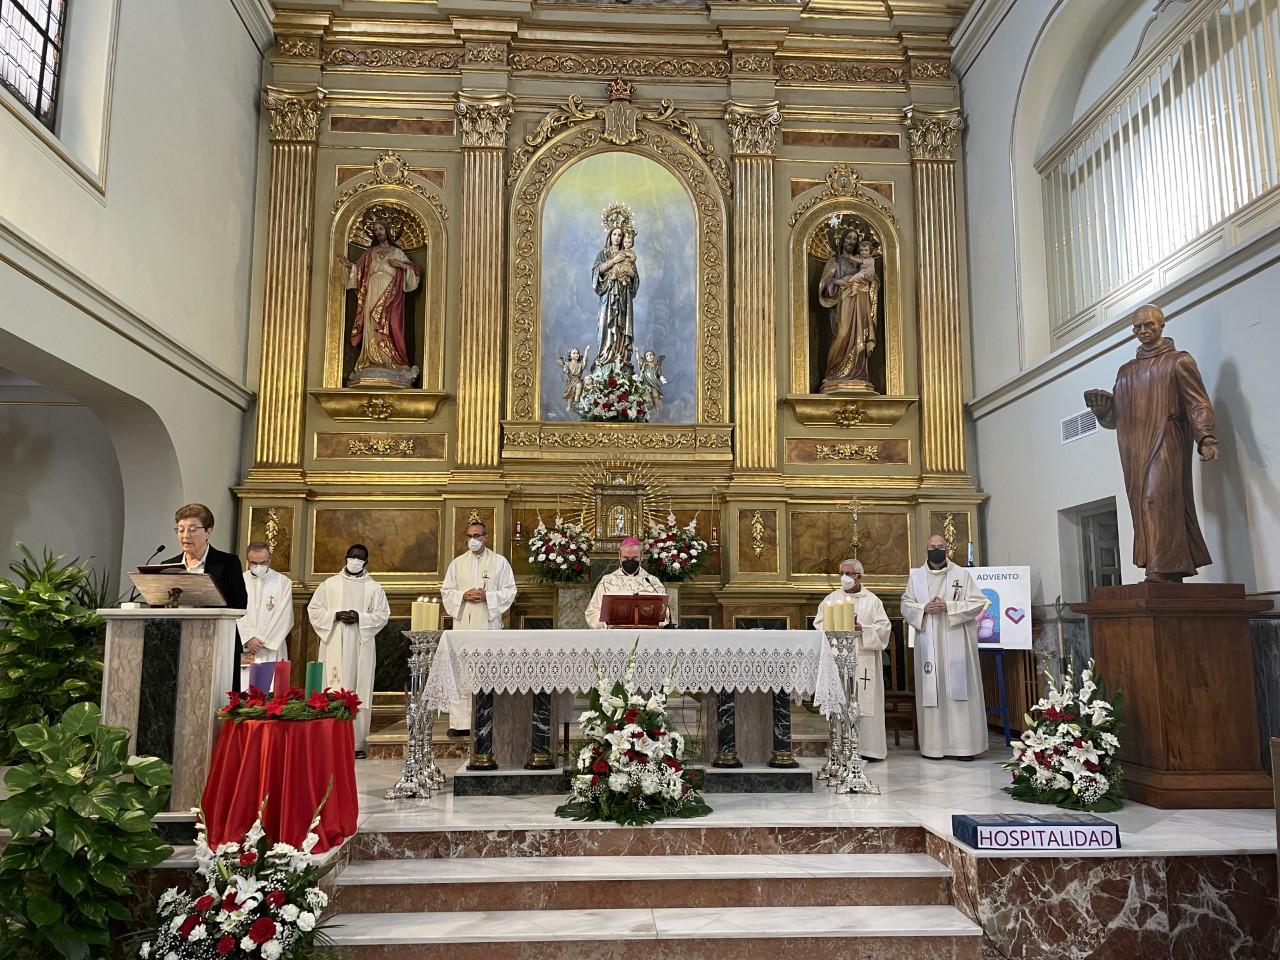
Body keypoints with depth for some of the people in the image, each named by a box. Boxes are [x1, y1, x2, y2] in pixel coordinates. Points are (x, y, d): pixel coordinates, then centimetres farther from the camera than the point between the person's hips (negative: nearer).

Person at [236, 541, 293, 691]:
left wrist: (264, 642, -7)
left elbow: (284, 618, -2)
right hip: (243, 651, 1)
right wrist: (248, 638, -10)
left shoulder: (283, 583, 3)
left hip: (271, 652, -1)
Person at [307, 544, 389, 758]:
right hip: (334, 646, 0)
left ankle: (357, 743, 2)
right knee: (333, 691, -4)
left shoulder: (374, 588, 8)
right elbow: (314, 609, 7)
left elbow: (383, 614, 4)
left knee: (359, 691, -1)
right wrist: (335, 615, -9)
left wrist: (360, 617, -12)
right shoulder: (329, 584, 9)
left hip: (361, 646, 0)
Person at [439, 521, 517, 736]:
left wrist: (487, 596, -12)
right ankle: (460, 722, 3)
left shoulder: (500, 562, 6)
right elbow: (446, 590, 11)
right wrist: (463, 596, -8)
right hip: (463, 624, 2)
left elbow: (510, 591, 3)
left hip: (489, 624, -2)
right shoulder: (458, 563, 13)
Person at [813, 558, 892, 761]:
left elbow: (884, 627, 0)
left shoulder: (872, 600, 6)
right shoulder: (831, 599, 12)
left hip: (863, 658, -1)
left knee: (864, 702, -2)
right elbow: (819, 624, 7)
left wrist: (862, 628, -13)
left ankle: (867, 748, 5)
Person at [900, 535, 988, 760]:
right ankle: (934, 745, 5)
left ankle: (964, 744, 2)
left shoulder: (961, 574, 4)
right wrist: (924, 609, -12)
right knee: (931, 690, 0)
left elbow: (978, 602, -2)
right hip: (928, 643, 2)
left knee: (959, 689, -3)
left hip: (956, 643, -1)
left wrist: (948, 606, -12)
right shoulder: (916, 576, 10)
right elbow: (906, 605, 8)